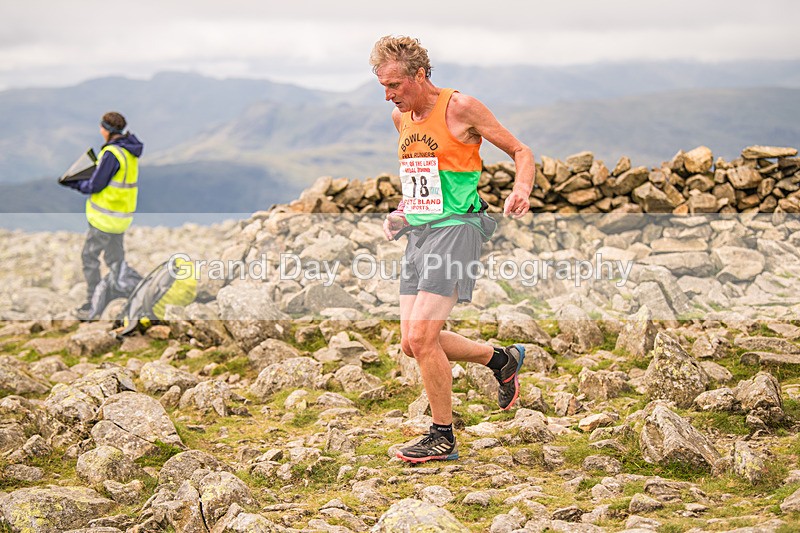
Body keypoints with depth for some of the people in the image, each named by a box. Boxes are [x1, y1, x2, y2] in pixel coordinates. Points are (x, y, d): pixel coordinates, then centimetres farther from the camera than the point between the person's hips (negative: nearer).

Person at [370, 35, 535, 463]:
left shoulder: (460, 108, -10)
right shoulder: (401, 117, 13)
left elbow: (521, 152, -4)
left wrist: (521, 190, -23)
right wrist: (401, 212, 13)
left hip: (454, 229, -8)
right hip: (417, 235, 8)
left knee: (421, 338, -15)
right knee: (412, 344, 4)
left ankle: (443, 437, 1)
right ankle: (502, 359, 25)